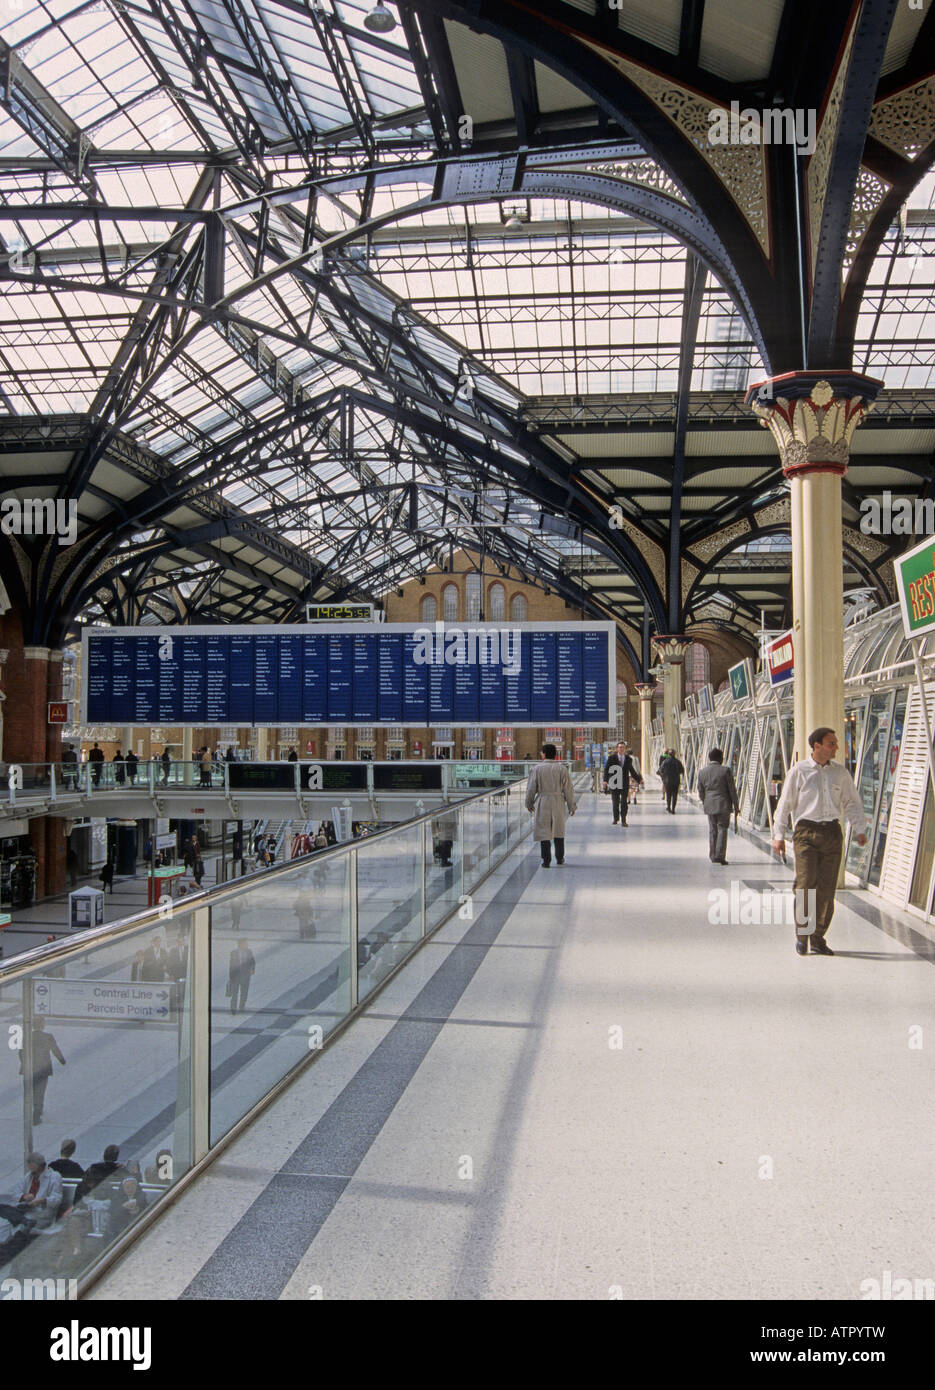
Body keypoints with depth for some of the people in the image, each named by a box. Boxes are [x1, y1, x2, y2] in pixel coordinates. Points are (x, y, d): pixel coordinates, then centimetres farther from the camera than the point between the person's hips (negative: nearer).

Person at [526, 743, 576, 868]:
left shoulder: (537, 768, -6)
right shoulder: (562, 769, -3)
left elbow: (531, 788, -2)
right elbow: (568, 789, -1)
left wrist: (529, 803, 13)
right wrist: (571, 806, 7)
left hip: (542, 803, -2)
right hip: (558, 802, 2)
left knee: (543, 831, 3)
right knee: (559, 831, 17)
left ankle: (546, 860, 1)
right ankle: (559, 858, 25)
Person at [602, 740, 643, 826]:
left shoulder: (628, 759, 5)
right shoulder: (612, 758, -1)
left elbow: (632, 771, 18)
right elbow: (606, 769, -4)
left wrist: (639, 779, 15)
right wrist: (605, 780, -15)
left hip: (624, 784, 0)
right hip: (614, 783, 0)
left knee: (624, 802, -5)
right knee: (615, 802, 9)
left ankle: (624, 820, -3)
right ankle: (616, 818, 25)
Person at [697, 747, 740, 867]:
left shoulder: (702, 772, 4)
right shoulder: (726, 771, -8)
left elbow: (700, 792, 9)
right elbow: (732, 790, -6)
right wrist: (736, 806, 2)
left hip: (709, 806, 4)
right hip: (724, 805, -4)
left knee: (712, 831, 13)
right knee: (722, 830, 1)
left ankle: (712, 856, 17)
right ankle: (719, 856, -5)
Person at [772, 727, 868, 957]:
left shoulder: (840, 772, 10)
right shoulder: (799, 771, 2)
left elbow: (853, 803, 16)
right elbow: (785, 803, 5)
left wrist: (860, 830, 2)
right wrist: (779, 835, 2)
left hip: (832, 832, 3)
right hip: (806, 831, -3)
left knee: (827, 888, 2)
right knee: (806, 883, -12)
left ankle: (818, 938, 12)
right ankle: (801, 934, 2)